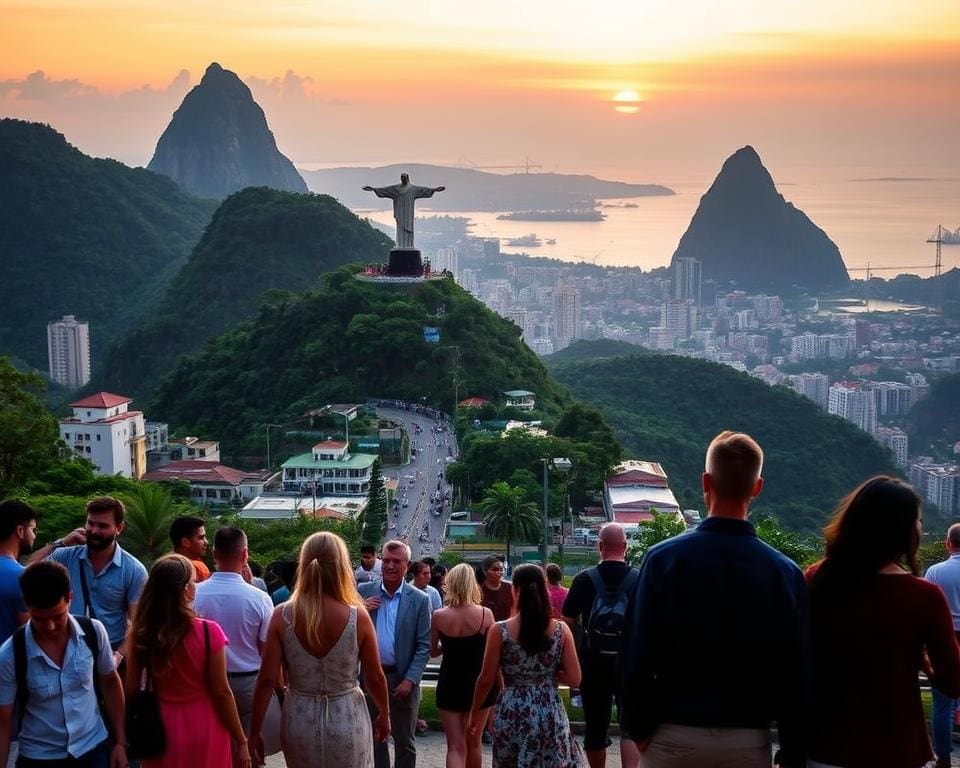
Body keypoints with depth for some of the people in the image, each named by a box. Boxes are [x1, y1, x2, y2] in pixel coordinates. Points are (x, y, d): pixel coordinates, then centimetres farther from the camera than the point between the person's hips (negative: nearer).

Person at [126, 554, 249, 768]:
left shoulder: (142, 632, -8)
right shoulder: (208, 632, -18)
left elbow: (131, 689, -1)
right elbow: (221, 692, -13)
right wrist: (241, 741, -3)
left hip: (161, 730, 3)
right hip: (203, 732, -3)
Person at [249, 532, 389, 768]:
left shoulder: (282, 616, -10)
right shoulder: (358, 616, -13)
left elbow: (267, 680, -9)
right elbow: (375, 679, -6)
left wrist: (255, 731, 1)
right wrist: (384, 716, 12)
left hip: (299, 720, 1)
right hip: (346, 720, -1)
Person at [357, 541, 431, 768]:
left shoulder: (419, 600, -5)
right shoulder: (364, 592, 1)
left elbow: (424, 646, -6)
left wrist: (410, 680, -15)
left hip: (402, 678, -2)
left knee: (405, 742, 9)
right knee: (375, 739, 14)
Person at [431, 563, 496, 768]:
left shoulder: (438, 616, -8)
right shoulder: (485, 614, -12)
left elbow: (433, 651, 7)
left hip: (449, 684, 0)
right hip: (479, 684, 0)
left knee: (456, 746, 2)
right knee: (473, 742, 18)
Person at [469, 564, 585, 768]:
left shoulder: (499, 631, -9)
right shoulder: (561, 630, -5)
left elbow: (486, 680, -4)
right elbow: (574, 679, -4)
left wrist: (475, 712, 10)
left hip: (511, 714, -1)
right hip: (550, 713, 1)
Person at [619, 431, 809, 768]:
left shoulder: (663, 558, -9)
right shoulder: (785, 572, -5)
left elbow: (636, 657, -10)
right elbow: (796, 672, -3)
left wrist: (638, 728, 3)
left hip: (674, 737, -1)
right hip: (749, 741, 1)